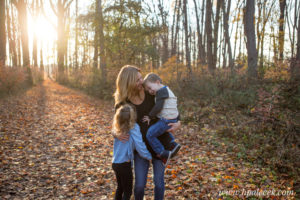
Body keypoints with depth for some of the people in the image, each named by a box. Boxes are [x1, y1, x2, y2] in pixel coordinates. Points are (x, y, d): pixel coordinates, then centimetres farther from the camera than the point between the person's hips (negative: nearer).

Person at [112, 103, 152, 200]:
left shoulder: (117, 128, -1)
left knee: (120, 188, 25)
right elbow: (139, 145, -19)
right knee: (127, 191, 9)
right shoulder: (133, 128, -19)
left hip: (115, 162, 6)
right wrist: (149, 156, -4)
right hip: (125, 164, -6)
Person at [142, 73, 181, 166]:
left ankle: (163, 154, -6)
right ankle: (173, 144, 26)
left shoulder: (161, 91, -14)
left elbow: (158, 107, -21)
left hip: (167, 120, -11)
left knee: (150, 134, -12)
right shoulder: (166, 90, 18)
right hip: (172, 119, 11)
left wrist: (150, 116, -9)